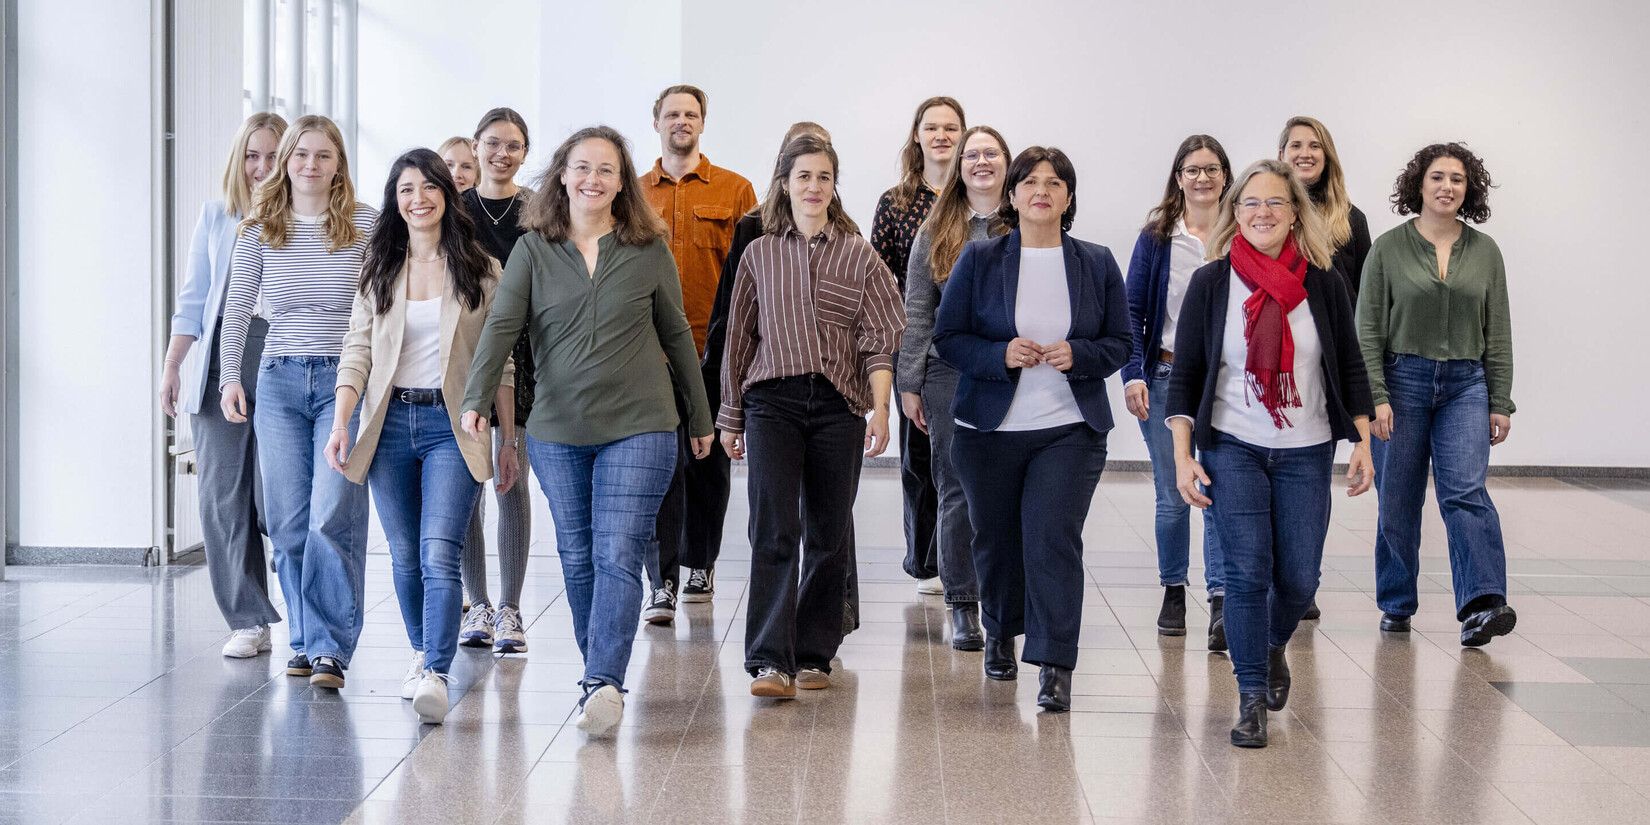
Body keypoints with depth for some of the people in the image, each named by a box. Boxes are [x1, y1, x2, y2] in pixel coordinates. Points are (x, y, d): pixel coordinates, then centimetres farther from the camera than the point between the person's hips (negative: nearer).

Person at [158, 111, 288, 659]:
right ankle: (249, 620, 8)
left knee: (274, 498, -8)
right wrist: (171, 367, 10)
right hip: (220, 368, 3)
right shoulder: (216, 217, 13)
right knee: (223, 497, 0)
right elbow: (194, 300, 16)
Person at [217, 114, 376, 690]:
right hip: (279, 381, 3)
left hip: (345, 380, -3)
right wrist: (229, 376, 3)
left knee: (332, 517, -13)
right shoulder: (258, 230, 9)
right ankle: (306, 640, 14)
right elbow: (236, 308, 12)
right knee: (288, 521, 3)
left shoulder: (366, 225, 2)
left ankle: (331, 647, -10)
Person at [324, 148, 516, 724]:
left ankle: (436, 677, -22)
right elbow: (357, 351, 4)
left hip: (452, 425, -3)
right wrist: (340, 423, -9)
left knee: (439, 553, -16)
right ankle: (422, 652, 29)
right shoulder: (380, 271, 9)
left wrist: (507, 439, 3)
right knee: (405, 555, 10)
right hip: (391, 423, 3)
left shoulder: (481, 271, 4)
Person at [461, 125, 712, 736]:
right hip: (558, 431, 2)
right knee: (578, 559, 9)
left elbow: (676, 334, 11)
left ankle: (603, 682, -19)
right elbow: (501, 326, -7)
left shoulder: (649, 251, 3)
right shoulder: (533, 250, 3)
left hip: (639, 429, -2)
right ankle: (601, 675, 21)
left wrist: (700, 416, 15)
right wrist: (476, 399, -22)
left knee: (618, 556, -12)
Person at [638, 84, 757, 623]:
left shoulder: (735, 191, 5)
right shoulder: (635, 194, 10)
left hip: (714, 350, 0)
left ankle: (700, 563, 28)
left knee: (709, 460, 10)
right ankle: (663, 582, -6)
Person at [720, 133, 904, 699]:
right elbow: (739, 336, 16)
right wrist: (731, 415, 16)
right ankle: (770, 661, -16)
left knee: (827, 534, 5)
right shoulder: (759, 254, 10)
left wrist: (880, 407, -10)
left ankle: (814, 655, 16)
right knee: (773, 530, -12)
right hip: (772, 401, 0)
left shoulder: (859, 254, 7)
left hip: (837, 404, 1)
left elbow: (880, 338, 2)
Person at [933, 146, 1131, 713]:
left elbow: (1119, 343, 8)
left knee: (1053, 539, -12)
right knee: (995, 537, 12)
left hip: (1071, 429, -1)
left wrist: (1077, 355, -13)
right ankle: (1002, 632, 40)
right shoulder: (978, 260, 1)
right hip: (990, 428, 1)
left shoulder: (1097, 264, 5)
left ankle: (1054, 666, -8)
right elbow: (948, 337, 1)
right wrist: (1001, 355, -16)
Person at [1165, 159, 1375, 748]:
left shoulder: (1324, 285, 2)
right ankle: (1252, 699, 1)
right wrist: (1183, 456, -6)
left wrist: (1362, 443, 2)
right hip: (1233, 449, -1)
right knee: (1247, 571, -9)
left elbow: (1350, 368, 8)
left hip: (1306, 453, 2)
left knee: (1298, 577, 3)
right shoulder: (1211, 283, -2)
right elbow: (1185, 374, 0)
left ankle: (1273, 647, 35)